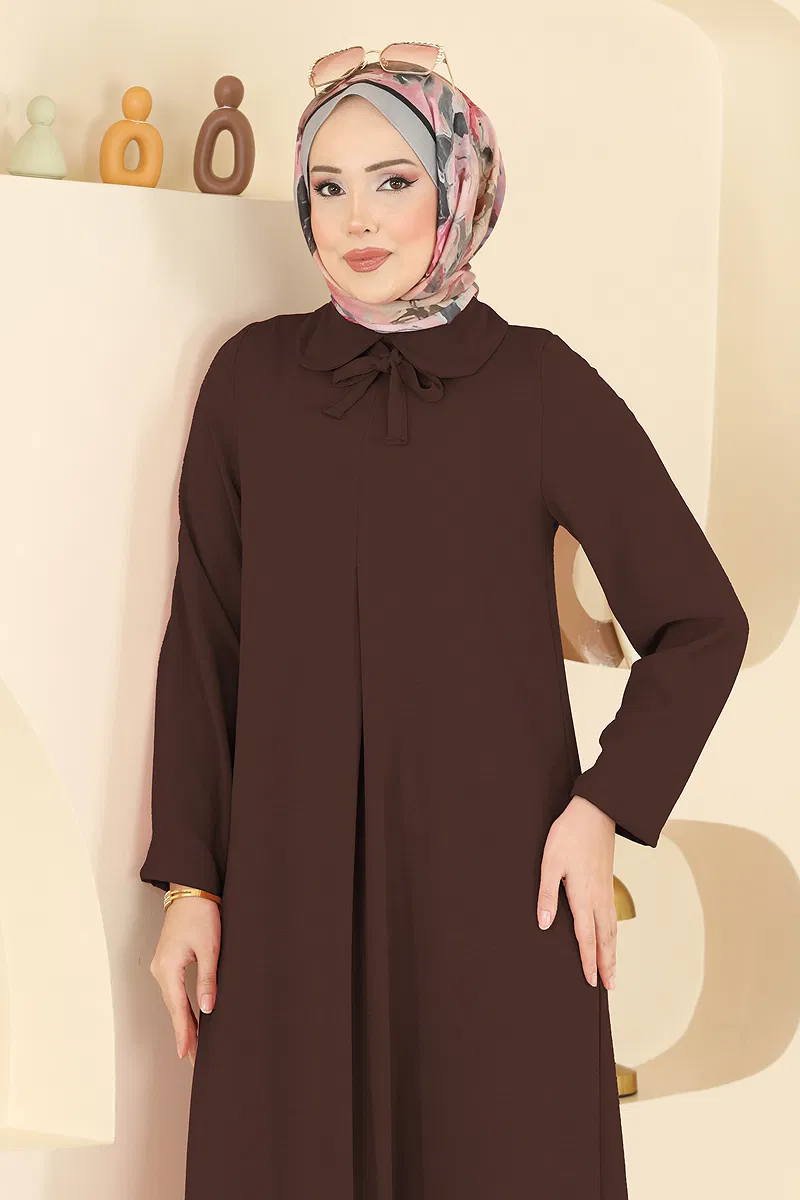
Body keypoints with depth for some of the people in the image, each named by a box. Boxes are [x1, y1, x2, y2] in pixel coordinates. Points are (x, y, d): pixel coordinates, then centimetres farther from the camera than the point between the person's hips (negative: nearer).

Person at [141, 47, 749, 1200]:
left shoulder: (539, 384, -3)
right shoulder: (252, 379, 3)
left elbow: (704, 621, 2)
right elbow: (202, 639, 5)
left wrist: (604, 810, -7)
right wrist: (190, 880, 2)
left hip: (494, 880, -1)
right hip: (292, 884, 2)